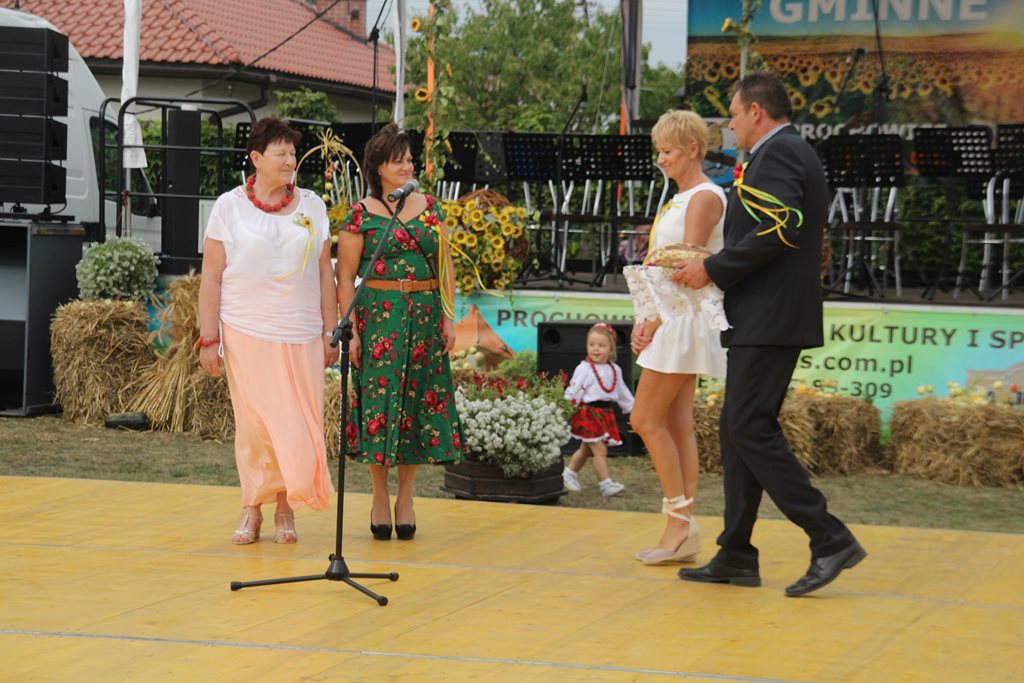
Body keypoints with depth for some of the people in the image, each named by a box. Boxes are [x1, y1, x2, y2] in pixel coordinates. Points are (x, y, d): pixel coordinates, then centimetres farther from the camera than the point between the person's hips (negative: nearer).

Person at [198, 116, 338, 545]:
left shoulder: (311, 206, 9)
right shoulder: (230, 207, 2)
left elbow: (324, 273, 11)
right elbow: (211, 277, 2)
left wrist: (330, 333, 7)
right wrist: (208, 339, -3)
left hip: (300, 334, 2)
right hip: (246, 332, -2)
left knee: (296, 423, 0)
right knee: (253, 423, -1)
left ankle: (285, 508, 13)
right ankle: (252, 510, 10)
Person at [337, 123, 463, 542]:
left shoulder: (429, 207, 9)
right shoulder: (361, 215, -2)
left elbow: (445, 267, 12)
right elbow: (345, 277, -2)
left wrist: (448, 318, 6)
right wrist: (349, 329, -8)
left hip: (425, 316, 4)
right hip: (379, 315, -3)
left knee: (418, 402, 5)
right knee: (378, 401, -3)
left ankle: (405, 498, 15)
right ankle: (380, 501, 9)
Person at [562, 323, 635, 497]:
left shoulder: (615, 370, 9)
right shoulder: (584, 369, -10)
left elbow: (622, 393, 20)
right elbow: (573, 392, -11)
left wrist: (634, 409, 21)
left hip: (605, 414, 7)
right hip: (588, 413, -7)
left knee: (586, 449, 16)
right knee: (600, 450, -11)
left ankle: (569, 474, 32)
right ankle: (605, 484, -9)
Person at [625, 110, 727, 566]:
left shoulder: (705, 197, -11)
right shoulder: (679, 200, 18)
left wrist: (656, 319, -17)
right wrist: (643, 319, 7)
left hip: (685, 318, -10)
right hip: (671, 320, 10)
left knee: (646, 420, -9)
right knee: (676, 424, 7)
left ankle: (680, 521, -5)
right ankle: (682, 530, 7)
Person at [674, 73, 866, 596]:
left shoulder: (777, 153, -11)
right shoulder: (793, 154, 21)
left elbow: (776, 230, -23)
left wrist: (713, 268, -14)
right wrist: (715, 267, 16)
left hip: (768, 321, -11)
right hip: (764, 320, 11)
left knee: (751, 430, -12)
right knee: (738, 431, 11)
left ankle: (830, 539, -11)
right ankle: (736, 557, 14)